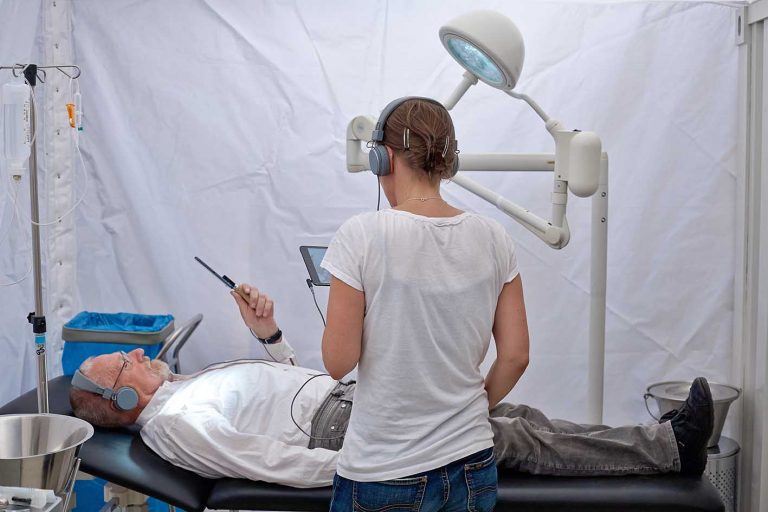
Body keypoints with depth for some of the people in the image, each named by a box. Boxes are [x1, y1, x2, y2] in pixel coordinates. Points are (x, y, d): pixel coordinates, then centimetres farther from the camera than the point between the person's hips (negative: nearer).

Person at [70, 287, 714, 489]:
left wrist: (268, 331, 10)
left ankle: (665, 441, -1)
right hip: (343, 430, -9)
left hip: (345, 396, 9)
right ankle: (669, 447, -7)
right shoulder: (176, 422, -9)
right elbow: (277, 464, -17)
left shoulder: (186, 386, 21)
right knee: (510, 439, -15)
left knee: (514, 415, -3)